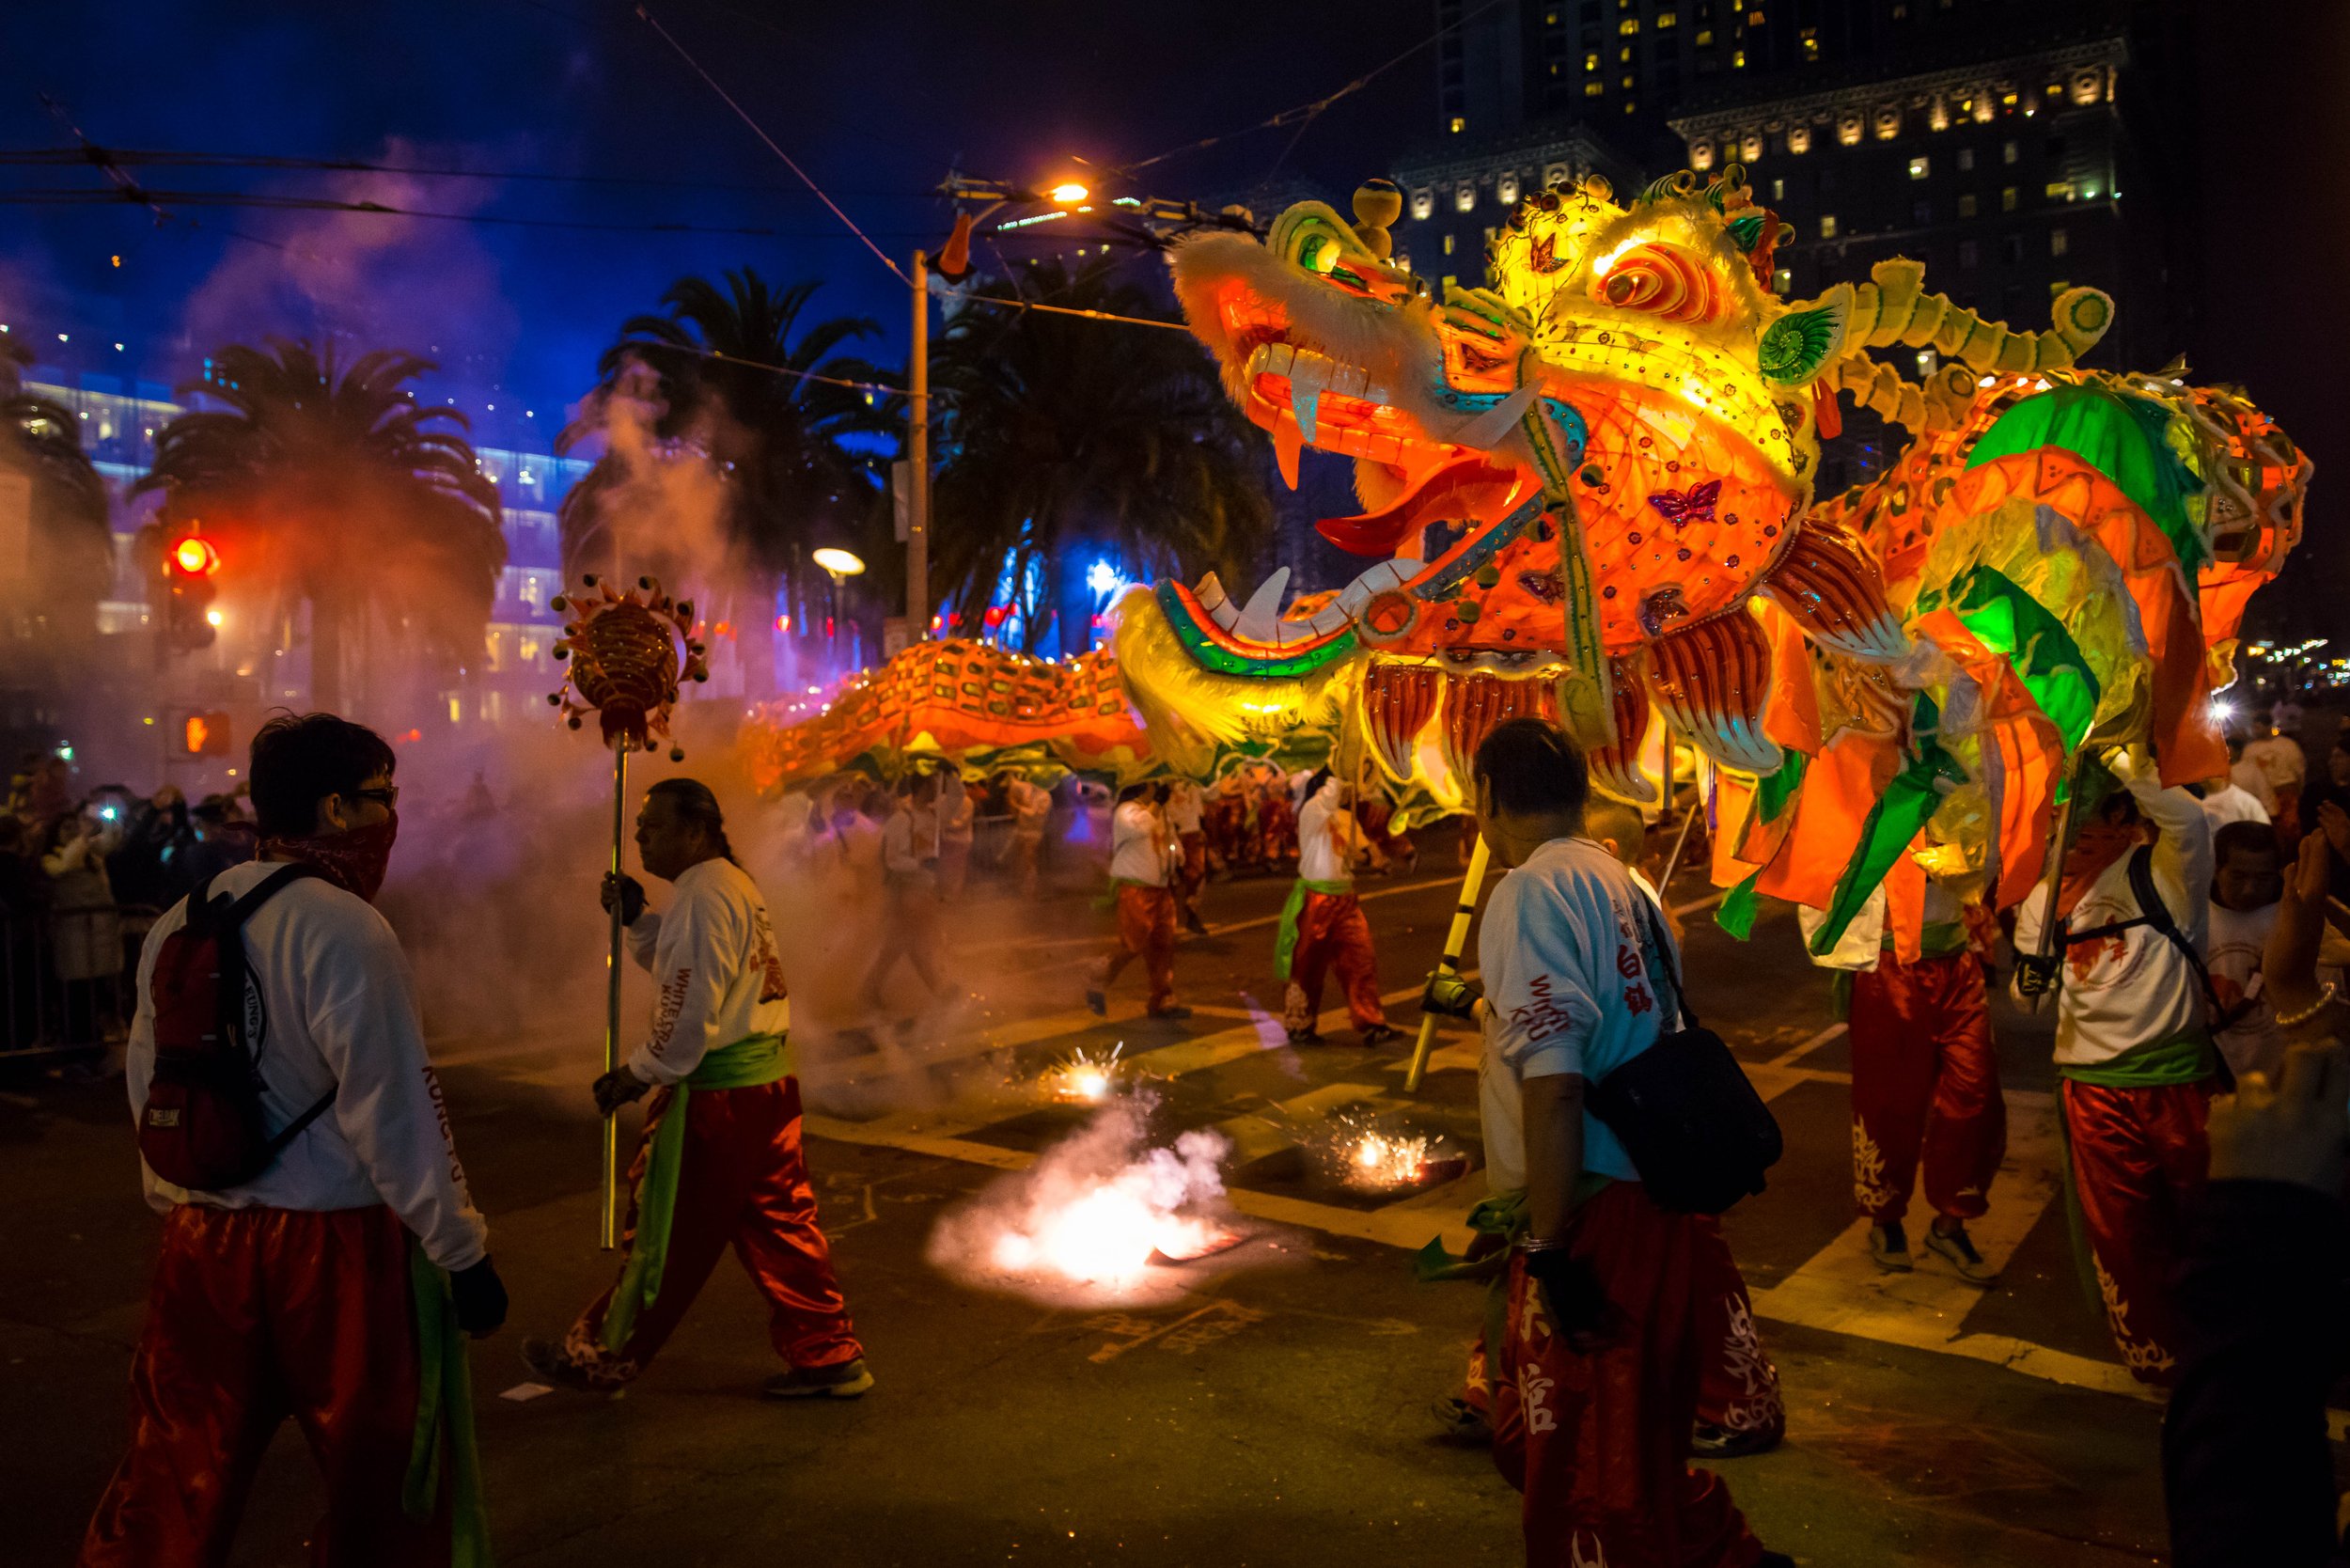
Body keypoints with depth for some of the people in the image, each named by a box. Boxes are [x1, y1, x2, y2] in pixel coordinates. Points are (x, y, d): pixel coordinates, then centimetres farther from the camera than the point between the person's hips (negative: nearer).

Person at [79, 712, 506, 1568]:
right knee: (383, 1483, 10)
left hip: (201, 1241, 7)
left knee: (176, 1485, 19)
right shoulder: (343, 929, -17)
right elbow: (394, 1114, -18)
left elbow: (149, 1090, 13)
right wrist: (463, 1251, -11)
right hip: (335, 1241, -7)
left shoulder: (178, 923, 6)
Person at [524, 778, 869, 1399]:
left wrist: (636, 1074, -9)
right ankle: (828, 1356, 19)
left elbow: (692, 1014, -21)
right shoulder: (736, 884, 13)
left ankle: (602, 1358, 23)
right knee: (780, 1225, 14)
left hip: (716, 1095, -9)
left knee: (664, 1235, 6)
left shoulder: (702, 898, -18)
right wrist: (635, 918, 13)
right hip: (769, 1082, 9)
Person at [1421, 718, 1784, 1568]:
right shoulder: (1619, 883, 12)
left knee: (1584, 1462, 6)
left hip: (1598, 1217, -9)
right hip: (1657, 1203, 9)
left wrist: (1550, 1246, -21)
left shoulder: (1531, 893, -16)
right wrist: (1478, 1003, 44)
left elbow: (1552, 1083, -24)